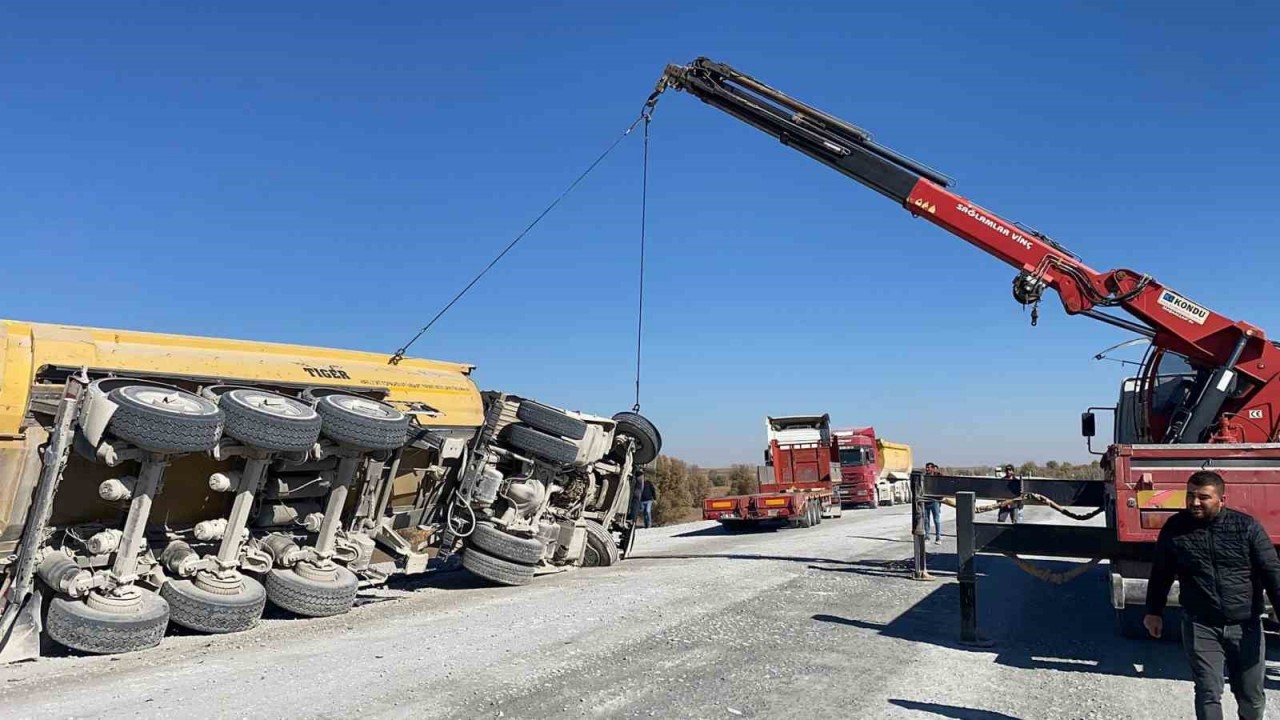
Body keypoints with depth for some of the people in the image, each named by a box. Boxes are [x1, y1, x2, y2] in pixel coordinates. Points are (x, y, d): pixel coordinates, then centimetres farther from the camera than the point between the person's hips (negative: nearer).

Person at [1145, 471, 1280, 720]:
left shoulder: (1247, 527, -5)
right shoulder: (1174, 529, -3)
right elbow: (1160, 574, 9)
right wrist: (1154, 611, 13)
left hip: (1246, 626, 1)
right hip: (1200, 627, 0)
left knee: (1251, 695, 15)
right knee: (1208, 695, -2)